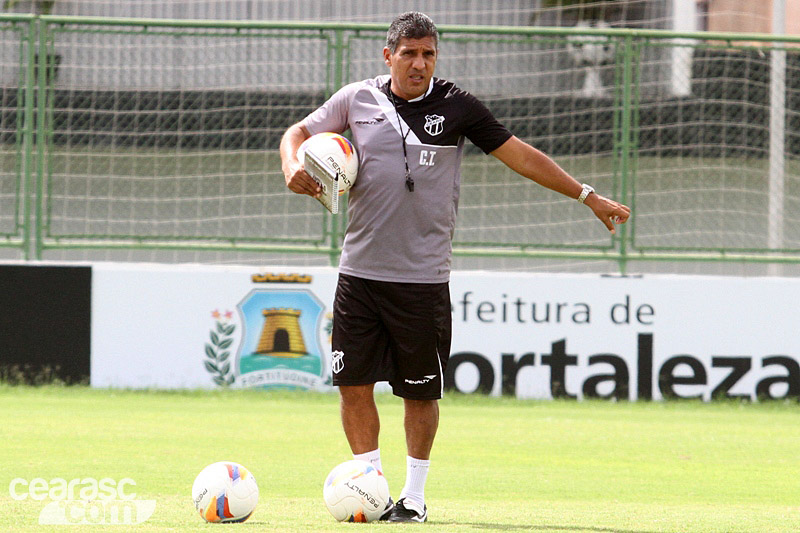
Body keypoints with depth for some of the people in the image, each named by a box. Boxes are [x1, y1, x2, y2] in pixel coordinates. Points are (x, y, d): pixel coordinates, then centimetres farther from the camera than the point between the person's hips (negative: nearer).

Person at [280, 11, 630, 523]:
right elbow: (300, 131, 17)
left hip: (423, 279, -2)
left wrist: (588, 195, 1)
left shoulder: (457, 106, -1)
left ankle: (415, 495, 17)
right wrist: (293, 164, -6)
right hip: (361, 271, 2)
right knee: (354, 384, 0)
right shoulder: (357, 100, 4)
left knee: (421, 393, 2)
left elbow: (521, 155, 3)